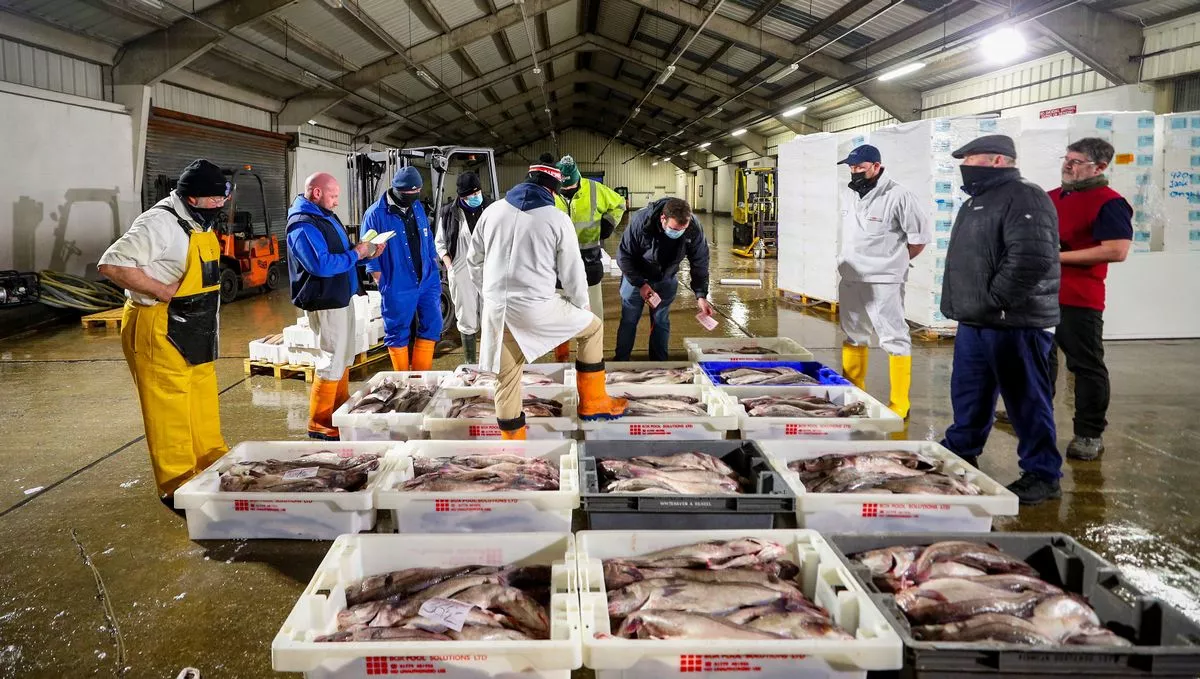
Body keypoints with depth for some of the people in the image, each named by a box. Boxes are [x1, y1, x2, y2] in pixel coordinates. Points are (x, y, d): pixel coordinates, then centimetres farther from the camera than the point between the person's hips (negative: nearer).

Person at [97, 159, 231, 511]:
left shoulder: (198, 223, 11)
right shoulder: (159, 223, -19)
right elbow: (111, 264, -23)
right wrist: (164, 291, -23)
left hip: (194, 334, 9)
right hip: (160, 333, -9)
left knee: (204, 404, 17)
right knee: (169, 411, -1)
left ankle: (212, 464, 31)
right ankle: (177, 487, 7)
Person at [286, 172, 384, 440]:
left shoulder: (325, 217, 13)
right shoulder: (303, 226, -19)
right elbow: (322, 265, -29)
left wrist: (366, 253, 3)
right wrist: (356, 254, -19)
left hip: (341, 298, 11)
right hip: (325, 303, -11)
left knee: (345, 357, 19)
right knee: (333, 361, -7)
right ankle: (320, 424, 3)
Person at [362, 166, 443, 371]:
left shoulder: (418, 208, 8)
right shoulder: (376, 214, -11)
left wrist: (434, 272, 14)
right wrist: (381, 282, -9)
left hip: (427, 281, 6)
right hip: (397, 287, -5)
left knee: (432, 326, 7)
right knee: (398, 334, 5)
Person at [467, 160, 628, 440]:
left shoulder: (493, 211, 8)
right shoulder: (558, 219, -3)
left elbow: (475, 261, 14)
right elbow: (573, 273, 0)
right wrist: (581, 305, 18)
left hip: (496, 310, 4)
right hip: (536, 308, -4)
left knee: (507, 379, 15)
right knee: (592, 326, 20)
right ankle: (592, 402, 25)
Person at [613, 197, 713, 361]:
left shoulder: (695, 229, -26)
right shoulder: (640, 221, -33)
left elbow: (700, 264, -12)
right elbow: (624, 256, -20)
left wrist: (701, 295, -18)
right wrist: (640, 283, -21)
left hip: (666, 280, 2)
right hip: (636, 277, -2)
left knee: (661, 322, 7)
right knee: (629, 320, 5)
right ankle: (620, 360, 20)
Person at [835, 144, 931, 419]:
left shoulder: (898, 197, -14)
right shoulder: (848, 195, 9)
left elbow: (920, 237, -9)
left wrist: (894, 262, 0)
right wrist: (853, 262, 14)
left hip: (883, 283, -8)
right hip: (849, 280, 8)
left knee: (895, 340, -4)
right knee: (853, 337, 16)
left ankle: (900, 405, 2)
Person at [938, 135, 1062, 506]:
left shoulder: (1024, 198, -15)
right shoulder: (977, 201, 18)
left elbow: (1031, 259, -27)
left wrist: (993, 301, -20)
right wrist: (961, 303, 17)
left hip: (1014, 322, -10)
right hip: (974, 322, 10)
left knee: (1027, 399, -1)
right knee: (968, 393, 19)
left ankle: (1042, 475, 10)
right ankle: (960, 451, 35)